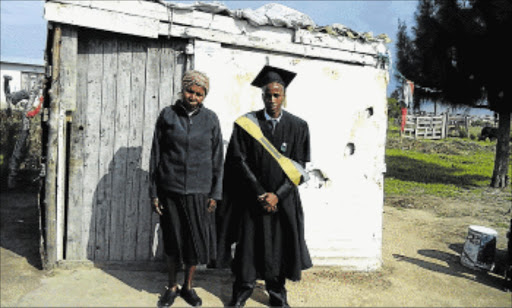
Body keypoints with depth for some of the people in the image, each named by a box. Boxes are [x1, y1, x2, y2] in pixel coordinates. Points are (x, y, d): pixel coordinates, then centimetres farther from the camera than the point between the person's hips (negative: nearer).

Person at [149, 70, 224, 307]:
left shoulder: (210, 119, 1)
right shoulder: (167, 115, 1)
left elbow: (217, 159, 4)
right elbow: (155, 155, 3)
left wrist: (215, 194, 0)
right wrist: (153, 192, 0)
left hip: (199, 191, 0)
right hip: (170, 189, 0)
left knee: (196, 241, 7)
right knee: (172, 241, 10)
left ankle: (188, 286, 29)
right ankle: (172, 287, 31)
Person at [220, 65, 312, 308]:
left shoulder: (297, 126, 0)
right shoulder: (246, 124, -3)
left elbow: (299, 167, -3)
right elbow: (238, 161, -6)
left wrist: (277, 194, -12)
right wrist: (259, 193, -11)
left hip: (283, 199, 1)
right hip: (252, 197, -1)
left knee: (280, 246, 9)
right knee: (249, 245, 7)